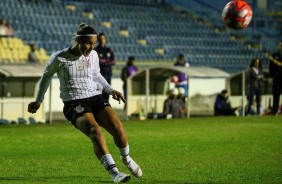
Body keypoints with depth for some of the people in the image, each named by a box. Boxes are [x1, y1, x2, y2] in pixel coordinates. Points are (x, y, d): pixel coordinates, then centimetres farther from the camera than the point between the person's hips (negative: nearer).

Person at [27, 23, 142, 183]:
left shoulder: (93, 55, 6)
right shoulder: (59, 58, -6)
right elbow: (47, 76, 13)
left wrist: (111, 90, 16)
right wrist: (39, 101, 21)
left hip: (96, 98, 4)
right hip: (74, 104, -4)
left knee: (118, 128, -17)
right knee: (96, 132, -31)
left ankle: (126, 159, 14)